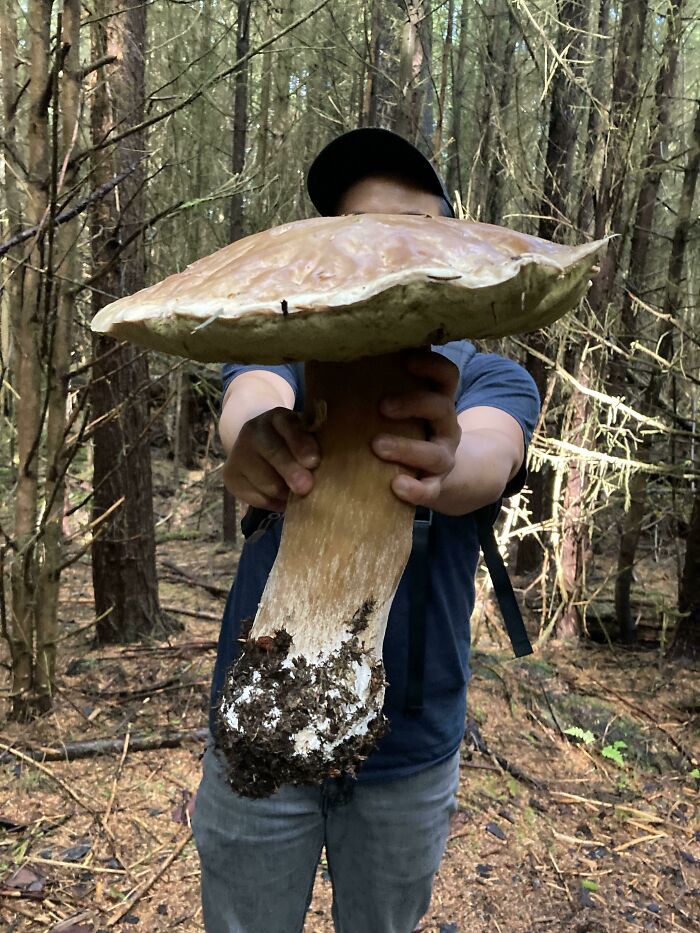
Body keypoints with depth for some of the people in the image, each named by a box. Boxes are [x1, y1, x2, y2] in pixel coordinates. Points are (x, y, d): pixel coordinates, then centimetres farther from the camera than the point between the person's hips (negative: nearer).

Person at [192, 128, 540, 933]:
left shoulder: (490, 376, -3)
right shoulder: (280, 348, -3)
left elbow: (491, 458, -26)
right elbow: (248, 402, -26)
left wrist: (445, 467, -49)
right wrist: (256, 441, -50)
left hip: (413, 745, 1)